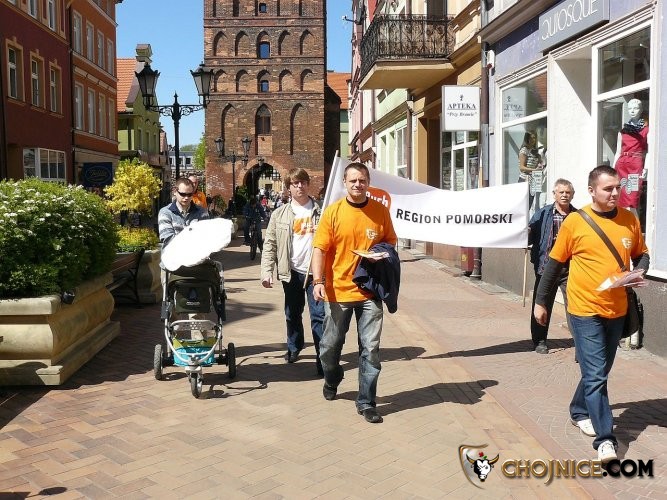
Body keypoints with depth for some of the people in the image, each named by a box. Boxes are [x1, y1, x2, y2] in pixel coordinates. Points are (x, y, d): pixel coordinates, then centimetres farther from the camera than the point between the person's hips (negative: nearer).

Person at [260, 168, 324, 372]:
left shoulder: (321, 211, 3)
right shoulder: (280, 214, 5)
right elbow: (270, 244, 4)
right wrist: (266, 271, -5)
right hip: (292, 271, 2)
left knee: (319, 315, -5)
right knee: (292, 314, 17)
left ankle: (323, 357, 1)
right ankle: (294, 346, 39)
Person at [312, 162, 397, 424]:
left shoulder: (380, 211, 2)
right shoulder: (333, 211, -3)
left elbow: (390, 241, 14)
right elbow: (320, 249, -5)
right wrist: (318, 280, -15)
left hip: (370, 292, 1)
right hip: (338, 291, 0)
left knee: (370, 349, 1)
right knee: (330, 345, 12)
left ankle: (366, 402, 14)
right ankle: (331, 380, 43)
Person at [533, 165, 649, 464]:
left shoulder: (630, 220, 3)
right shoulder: (575, 222, -8)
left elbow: (641, 254, 16)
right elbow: (554, 263, -1)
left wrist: (639, 272, -8)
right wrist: (540, 301, 3)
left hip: (617, 311, 5)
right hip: (585, 311, -4)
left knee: (597, 371, 18)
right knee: (596, 375, -6)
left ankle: (579, 411, 39)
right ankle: (605, 438, -1)